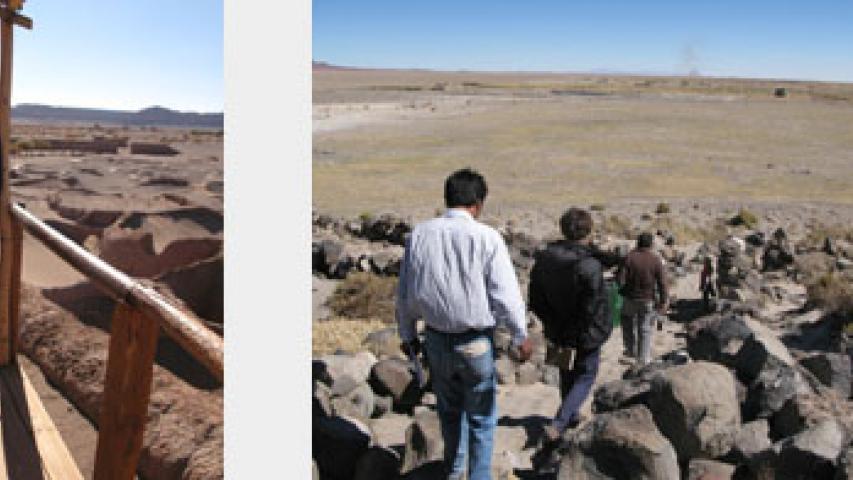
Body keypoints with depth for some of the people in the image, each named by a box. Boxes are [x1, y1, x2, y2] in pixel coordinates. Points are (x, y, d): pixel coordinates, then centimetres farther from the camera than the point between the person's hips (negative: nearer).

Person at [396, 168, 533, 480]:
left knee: (449, 409, 25)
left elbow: (405, 293, 3)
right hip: (476, 341, -4)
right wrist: (521, 337, 2)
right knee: (481, 416, 15)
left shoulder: (420, 234, -4)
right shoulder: (486, 237, -16)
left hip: (436, 339, 4)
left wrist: (407, 333, 16)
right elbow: (506, 294, -12)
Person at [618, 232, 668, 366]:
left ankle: (631, 350, 34)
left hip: (631, 298, 0)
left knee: (629, 325, 23)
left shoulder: (629, 257, -14)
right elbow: (662, 283, -11)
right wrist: (664, 302, -3)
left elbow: (620, 280, -16)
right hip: (649, 301, 1)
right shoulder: (656, 260, -11)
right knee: (645, 330, 11)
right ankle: (643, 359, 13)